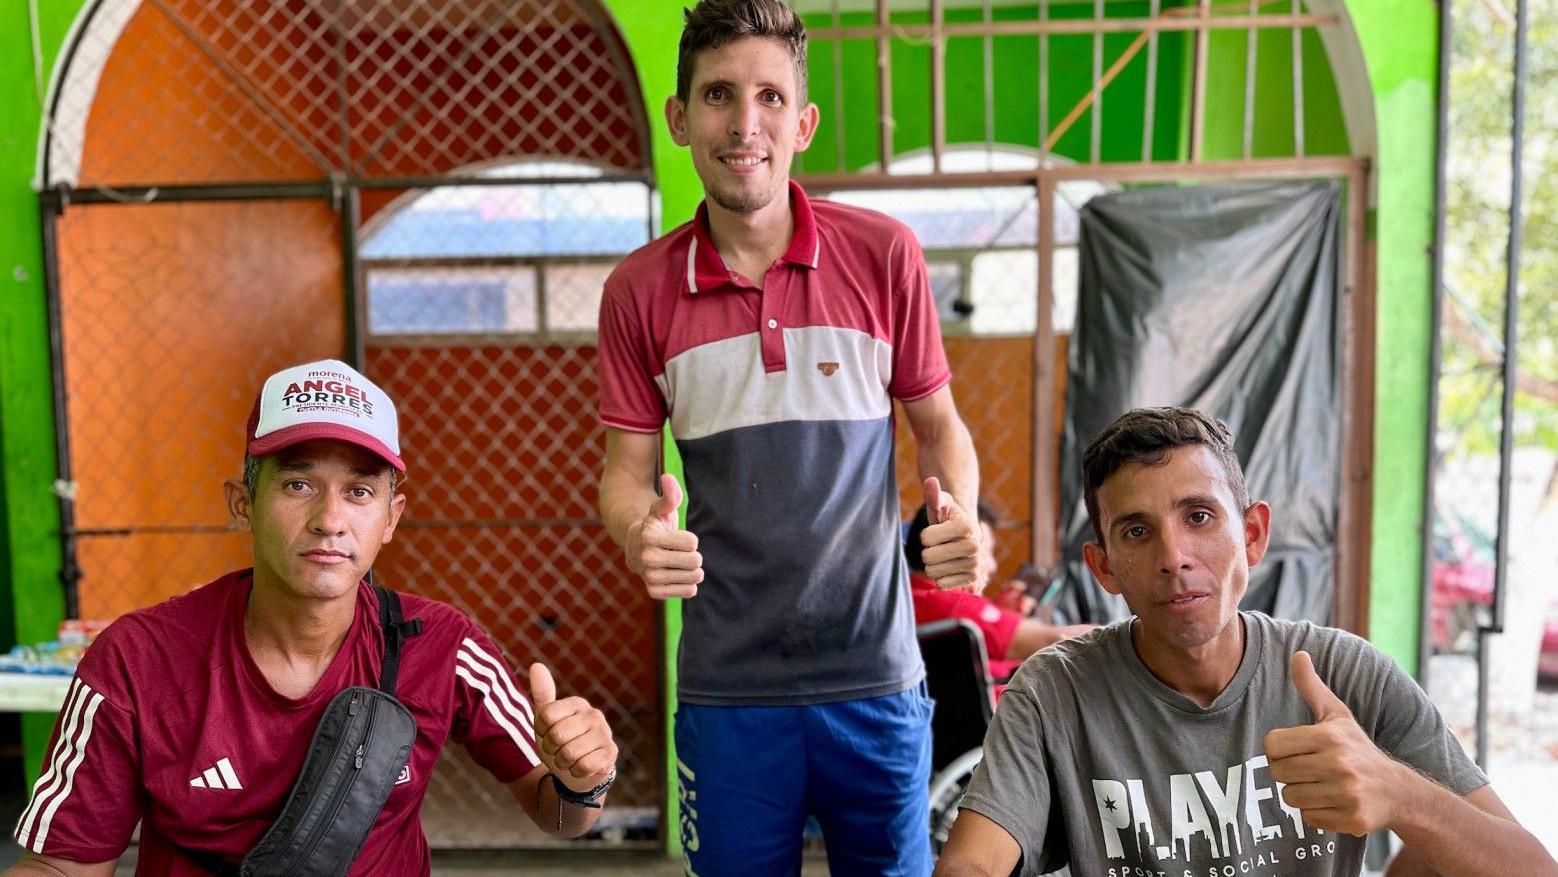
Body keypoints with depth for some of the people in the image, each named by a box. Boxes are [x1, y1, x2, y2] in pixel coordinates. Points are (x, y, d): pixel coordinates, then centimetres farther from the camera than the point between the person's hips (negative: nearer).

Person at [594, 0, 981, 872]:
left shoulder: (884, 253, -4)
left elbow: (938, 422, 6)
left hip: (874, 671, 0)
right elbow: (627, 467, 3)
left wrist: (962, 519, -14)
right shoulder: (639, 290, -2)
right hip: (728, 681, 1)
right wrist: (640, 532, -19)